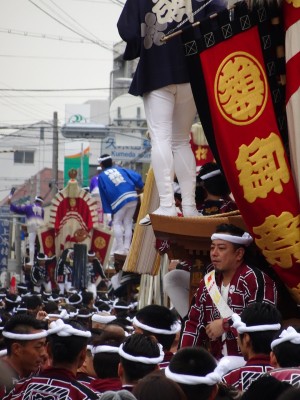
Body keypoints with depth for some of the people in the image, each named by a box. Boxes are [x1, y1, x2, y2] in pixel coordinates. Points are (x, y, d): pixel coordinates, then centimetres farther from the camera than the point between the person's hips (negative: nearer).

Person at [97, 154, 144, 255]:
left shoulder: (101, 177, 13)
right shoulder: (120, 169, 21)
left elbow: (104, 196, 13)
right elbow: (136, 177, 8)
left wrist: (107, 212, 15)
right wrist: (141, 188, 19)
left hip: (119, 200, -4)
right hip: (133, 197, 4)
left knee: (117, 223, 8)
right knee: (128, 222, 13)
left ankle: (120, 249, 1)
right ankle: (126, 248, 11)